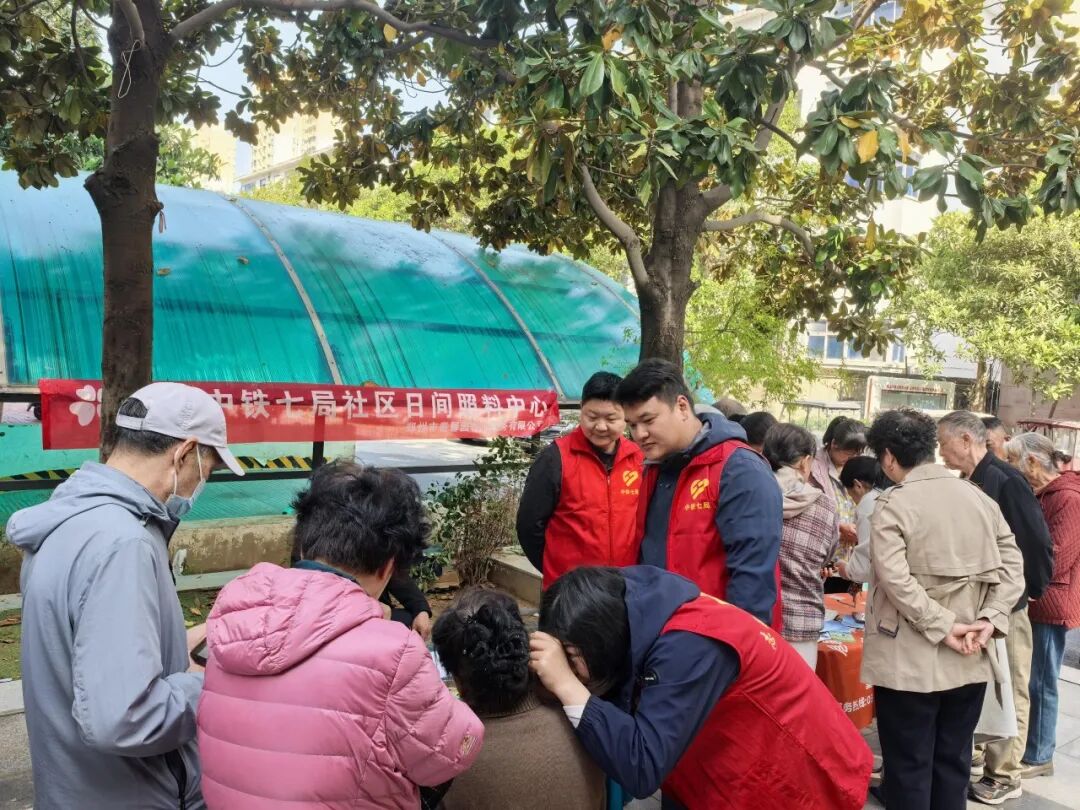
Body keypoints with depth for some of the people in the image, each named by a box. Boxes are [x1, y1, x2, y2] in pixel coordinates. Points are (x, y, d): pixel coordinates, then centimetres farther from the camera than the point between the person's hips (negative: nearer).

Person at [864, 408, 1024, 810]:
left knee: (908, 767, 6)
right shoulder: (980, 498, 6)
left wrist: (942, 626, -16)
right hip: (970, 661, 6)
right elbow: (1013, 567, 3)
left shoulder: (893, 504, -12)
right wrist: (989, 620, -5)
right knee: (953, 763, 17)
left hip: (910, 662, -5)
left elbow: (894, 579, -23)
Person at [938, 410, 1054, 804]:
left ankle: (1005, 776, 20)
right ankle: (974, 751, 35)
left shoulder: (1006, 480, -19)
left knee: (1008, 691, 7)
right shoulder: (969, 484, 6)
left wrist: (1029, 591, -8)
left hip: (1005, 605, -8)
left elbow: (1038, 543, -19)